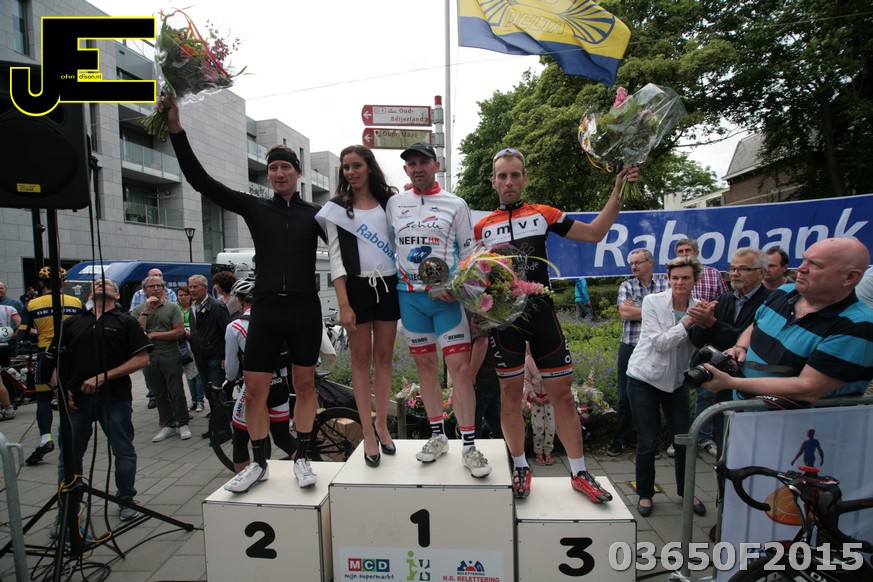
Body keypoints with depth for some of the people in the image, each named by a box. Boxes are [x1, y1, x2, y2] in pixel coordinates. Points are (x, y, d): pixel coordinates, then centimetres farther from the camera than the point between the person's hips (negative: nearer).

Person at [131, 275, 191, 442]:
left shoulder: (172, 307, -1)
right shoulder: (138, 310, 6)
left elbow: (179, 332, -8)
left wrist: (153, 335, -8)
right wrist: (146, 309, -12)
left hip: (170, 356, -3)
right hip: (149, 357, 3)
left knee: (177, 392, 0)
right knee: (160, 395, 12)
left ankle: (183, 424, 12)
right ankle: (168, 425, 22)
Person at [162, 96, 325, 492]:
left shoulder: (315, 214, 7)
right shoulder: (255, 208, 8)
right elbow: (200, 181, 3)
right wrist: (176, 129, -5)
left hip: (304, 308, -1)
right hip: (266, 309, 1)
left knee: (304, 386, 7)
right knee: (253, 390, 2)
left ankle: (302, 459, 22)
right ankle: (259, 463, 22)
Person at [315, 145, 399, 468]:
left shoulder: (390, 201, 8)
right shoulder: (336, 208, 4)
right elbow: (335, 259, -3)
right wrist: (343, 304, -10)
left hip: (389, 285, 2)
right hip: (357, 287, -1)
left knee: (384, 357, 8)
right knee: (361, 359, 3)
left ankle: (382, 424, 22)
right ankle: (368, 432, 12)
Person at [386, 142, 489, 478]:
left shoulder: (456, 205, 3)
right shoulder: (394, 204, 11)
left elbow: (469, 254, 4)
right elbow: (387, 247, 16)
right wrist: (399, 281, 6)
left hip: (447, 298, -3)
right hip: (410, 296, 3)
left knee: (460, 367, -8)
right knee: (425, 365, 10)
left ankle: (469, 447, 2)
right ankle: (437, 436, 23)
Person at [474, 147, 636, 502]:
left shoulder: (543, 214, 7)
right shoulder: (483, 227, 8)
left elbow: (594, 233, 9)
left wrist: (618, 192, 2)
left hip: (541, 313, 0)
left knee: (561, 391, 3)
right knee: (510, 392, 6)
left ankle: (579, 473, 16)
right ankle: (520, 468, 22)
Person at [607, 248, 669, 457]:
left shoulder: (664, 285, 4)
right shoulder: (626, 286, 4)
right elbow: (624, 313, -11)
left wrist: (636, 310, -12)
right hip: (629, 348, 1)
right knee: (625, 396, 8)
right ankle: (621, 439, 21)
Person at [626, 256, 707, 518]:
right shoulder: (653, 302, -13)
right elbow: (660, 342, -19)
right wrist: (686, 323, -24)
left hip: (676, 380, 4)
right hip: (645, 378, -4)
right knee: (648, 442, 2)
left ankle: (687, 491, 34)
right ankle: (645, 494, 23)